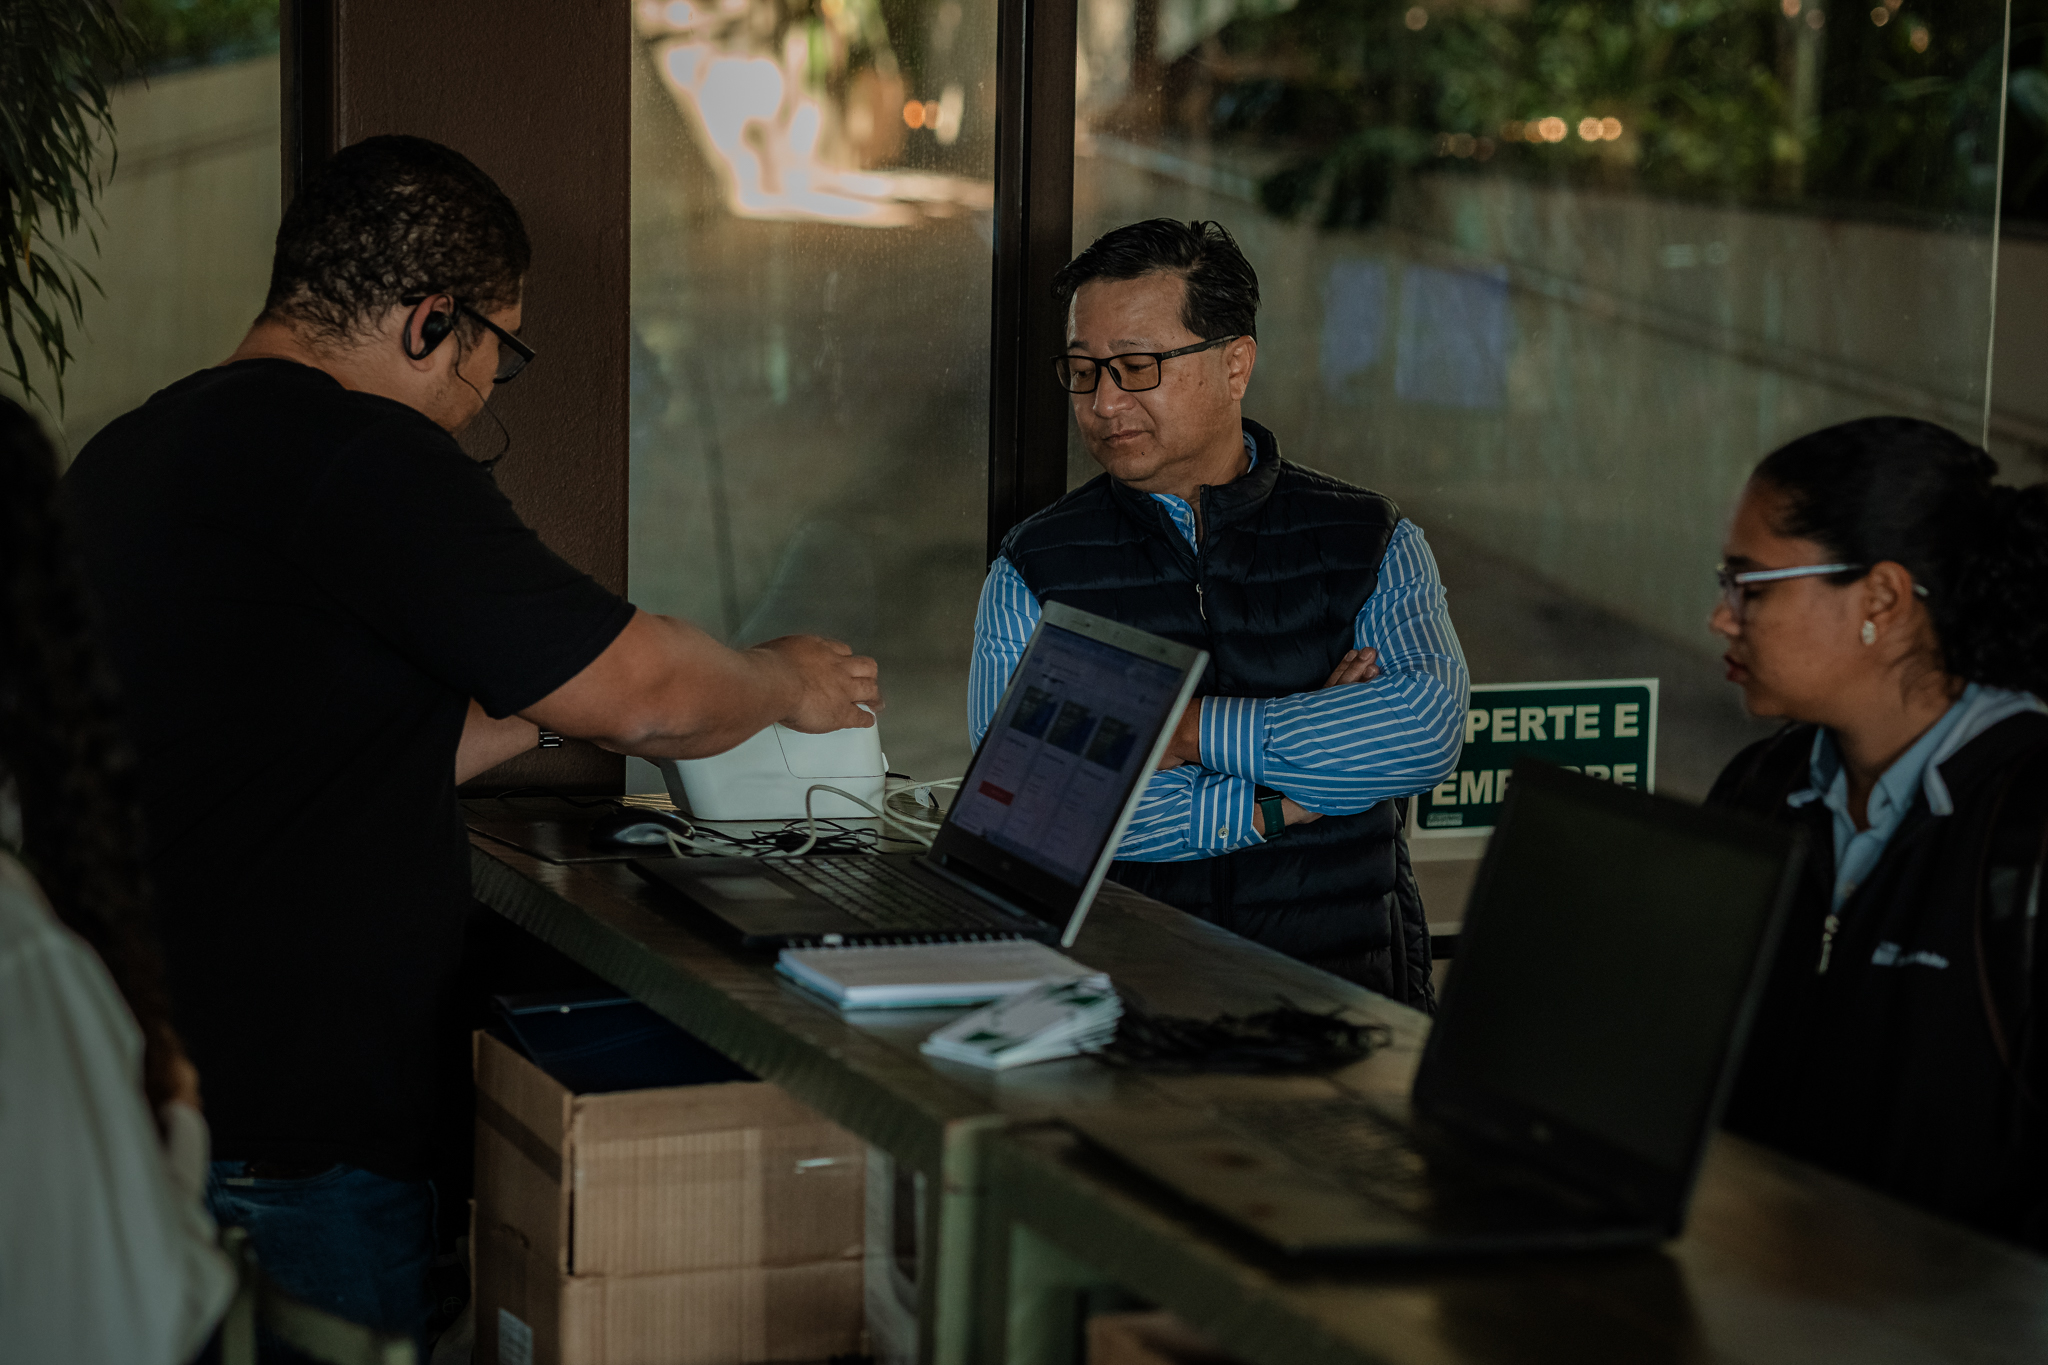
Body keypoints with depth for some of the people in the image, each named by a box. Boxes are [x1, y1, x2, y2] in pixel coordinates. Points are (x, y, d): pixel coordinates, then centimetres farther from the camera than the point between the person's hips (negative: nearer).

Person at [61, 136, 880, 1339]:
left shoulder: (128, 458, 13)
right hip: (293, 1141, -10)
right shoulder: (358, 453, -18)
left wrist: (549, 708, 24)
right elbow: (646, 693, -13)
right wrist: (785, 683, 8)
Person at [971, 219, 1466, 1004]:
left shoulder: (1370, 543, 10)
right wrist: (1276, 804, -8)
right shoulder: (1032, 571, 7)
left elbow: (1427, 729, -9)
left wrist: (1187, 730, -10)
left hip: (1344, 980, 0)